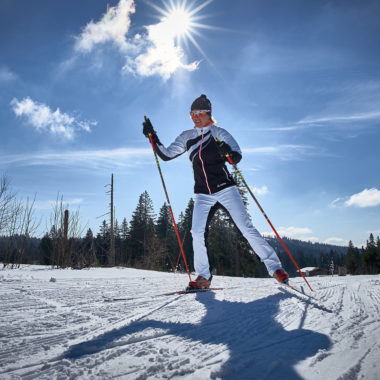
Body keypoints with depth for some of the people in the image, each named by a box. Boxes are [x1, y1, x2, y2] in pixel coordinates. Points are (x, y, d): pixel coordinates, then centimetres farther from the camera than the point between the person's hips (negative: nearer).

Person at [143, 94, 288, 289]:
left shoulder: (218, 132, 0)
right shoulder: (186, 137, 11)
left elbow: (238, 155, -8)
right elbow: (166, 154, 13)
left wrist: (228, 153, -30)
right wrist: (153, 137, 2)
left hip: (225, 188, -3)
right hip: (202, 194, 3)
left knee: (246, 228, -8)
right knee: (197, 234, -10)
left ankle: (275, 267, 1)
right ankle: (204, 276, 4)